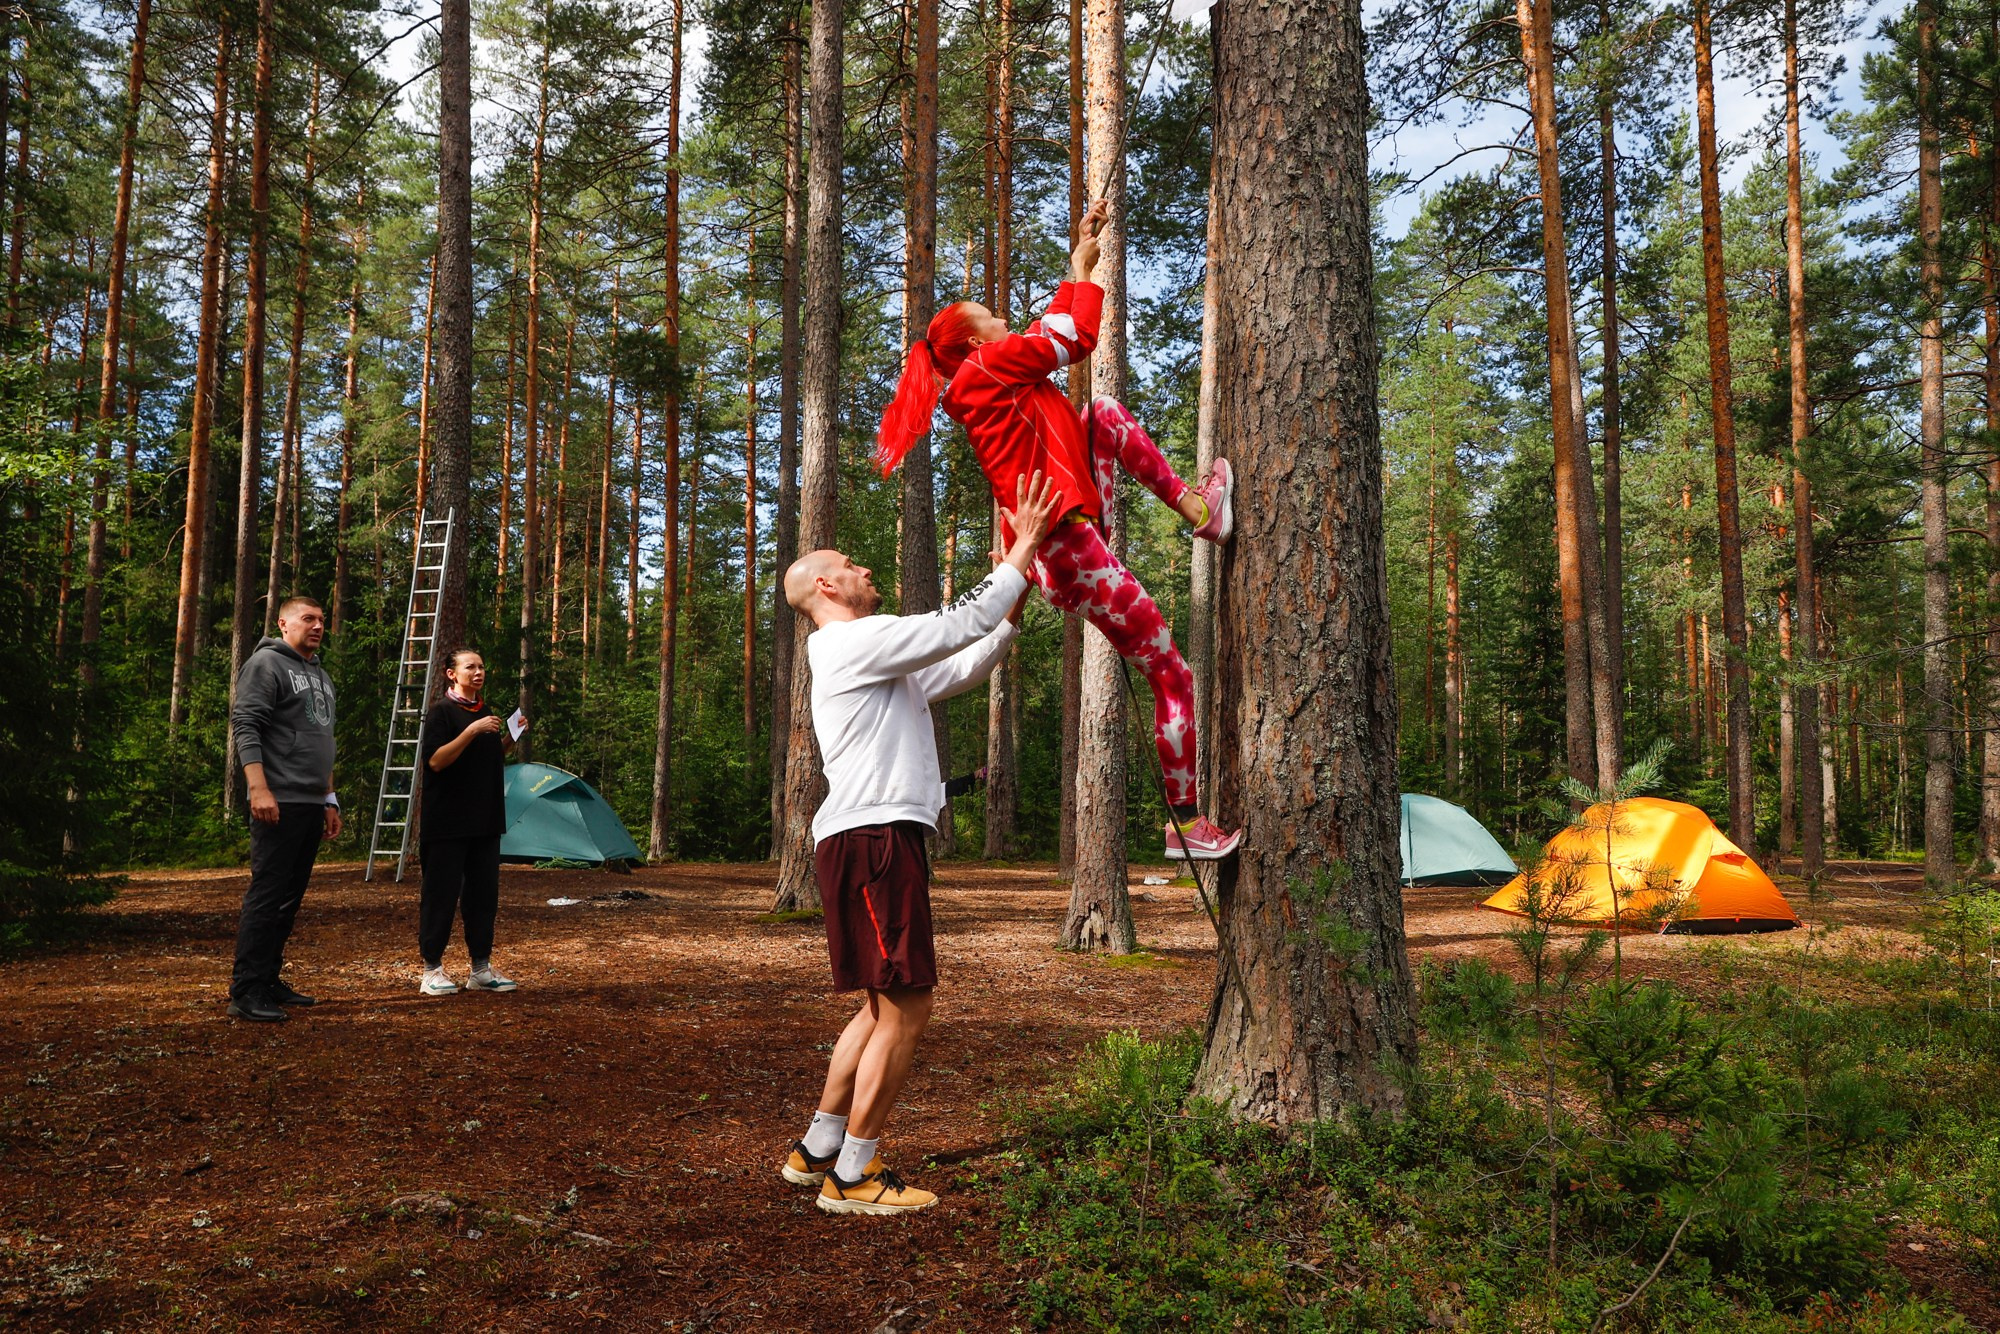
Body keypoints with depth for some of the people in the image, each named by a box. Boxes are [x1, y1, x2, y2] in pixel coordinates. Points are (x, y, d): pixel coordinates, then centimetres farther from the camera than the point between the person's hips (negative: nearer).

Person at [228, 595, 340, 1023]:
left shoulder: (320, 675, 22)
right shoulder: (267, 663, -5)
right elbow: (245, 727, -14)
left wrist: (329, 799, 24)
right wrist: (259, 789, -23)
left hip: (311, 807, 9)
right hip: (280, 804, -9)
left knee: (290, 899, 11)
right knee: (266, 896, -10)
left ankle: (268, 980, 18)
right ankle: (245, 992, -7)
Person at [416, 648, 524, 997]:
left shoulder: (485, 712, 15)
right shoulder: (441, 711, -7)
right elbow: (436, 760, -17)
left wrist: (510, 738, 5)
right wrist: (471, 731, -24)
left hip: (485, 821, 7)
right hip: (447, 821, -7)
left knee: (484, 894, 9)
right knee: (440, 895, -2)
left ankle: (481, 968, 16)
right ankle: (431, 970, 7)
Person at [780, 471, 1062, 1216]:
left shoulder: (874, 657, 25)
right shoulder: (854, 642, -7)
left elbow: (964, 667, 26)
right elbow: (961, 624, -11)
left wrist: (1014, 610, 16)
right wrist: (1026, 546, -5)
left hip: (879, 839, 11)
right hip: (871, 838, -11)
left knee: (887, 1007, 16)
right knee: (905, 1008, -7)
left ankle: (817, 1151, 23)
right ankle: (853, 1176, 1)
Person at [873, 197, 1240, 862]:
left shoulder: (999, 378, 18)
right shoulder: (985, 369, -8)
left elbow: (1057, 328, 27)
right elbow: (1077, 336, -7)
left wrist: (1082, 257, 25)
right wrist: (1086, 268, 9)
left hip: (1074, 539, 10)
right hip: (1067, 551, -10)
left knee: (1104, 413, 22)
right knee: (1172, 676, -4)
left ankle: (1195, 507, 17)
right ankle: (1186, 825, 3)